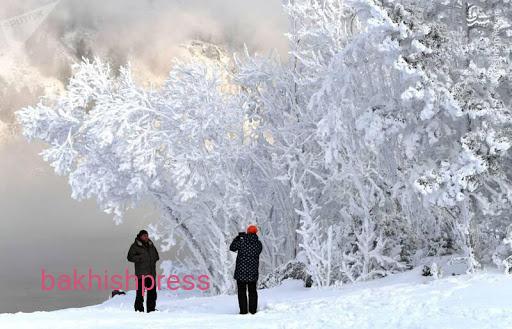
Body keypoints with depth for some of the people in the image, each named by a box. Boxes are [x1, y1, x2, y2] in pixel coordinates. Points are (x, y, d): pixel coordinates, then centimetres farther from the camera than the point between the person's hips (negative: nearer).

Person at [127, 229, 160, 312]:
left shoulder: (151, 245, 15)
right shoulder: (135, 246, -2)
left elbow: (156, 255, 26)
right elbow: (130, 257, -8)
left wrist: (154, 258, 5)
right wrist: (140, 258, -17)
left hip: (151, 273, 6)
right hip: (141, 273, -6)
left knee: (152, 292, 8)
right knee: (140, 292, -7)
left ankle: (151, 309, 15)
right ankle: (139, 309, -2)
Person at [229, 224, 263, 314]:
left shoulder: (241, 241, -12)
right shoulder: (258, 243, -3)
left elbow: (232, 248, 1)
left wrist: (237, 237, 14)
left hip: (241, 271, -3)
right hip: (253, 272, 3)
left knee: (242, 291, 4)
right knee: (252, 291, 13)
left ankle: (243, 310, 0)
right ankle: (253, 310, 11)